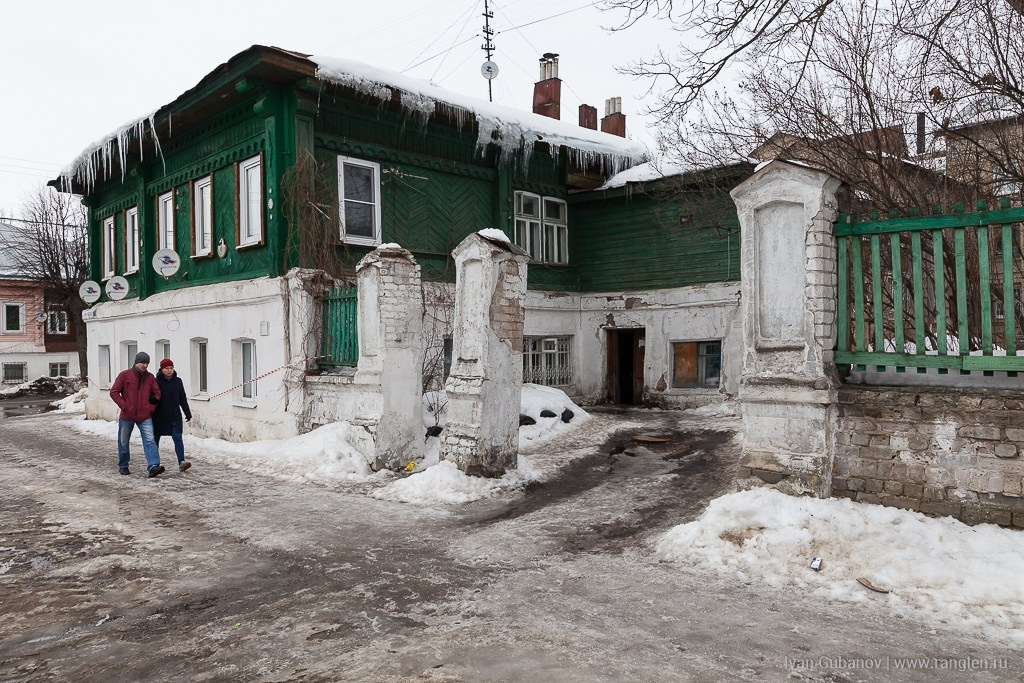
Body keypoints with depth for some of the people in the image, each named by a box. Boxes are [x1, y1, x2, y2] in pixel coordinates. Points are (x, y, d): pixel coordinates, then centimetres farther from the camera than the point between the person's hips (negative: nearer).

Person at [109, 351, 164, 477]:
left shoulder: (150, 377, 5)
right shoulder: (125, 375, -3)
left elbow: (157, 393, 12)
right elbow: (114, 392, -2)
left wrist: (151, 407, 0)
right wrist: (124, 406, -11)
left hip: (145, 416, 1)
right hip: (127, 416, -1)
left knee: (150, 441, -13)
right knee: (123, 442, 12)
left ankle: (153, 467, -20)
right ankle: (123, 466, 30)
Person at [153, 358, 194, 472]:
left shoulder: (177, 381, 5)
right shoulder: (157, 382, -6)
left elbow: (183, 399, 10)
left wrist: (188, 414, 10)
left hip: (175, 417, 2)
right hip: (159, 417, -1)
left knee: (178, 438, -9)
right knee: (155, 439, 11)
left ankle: (181, 462, -14)